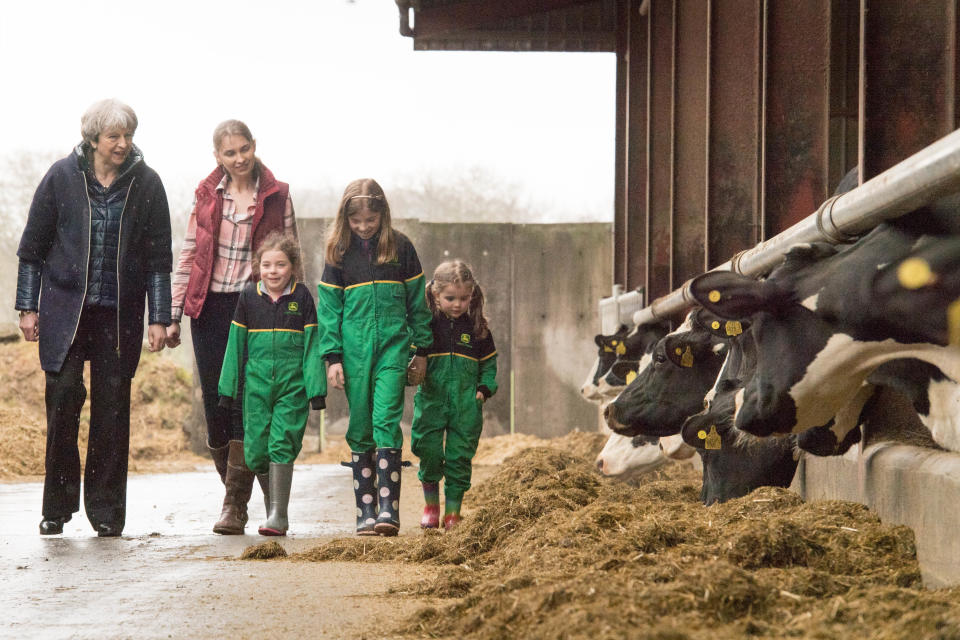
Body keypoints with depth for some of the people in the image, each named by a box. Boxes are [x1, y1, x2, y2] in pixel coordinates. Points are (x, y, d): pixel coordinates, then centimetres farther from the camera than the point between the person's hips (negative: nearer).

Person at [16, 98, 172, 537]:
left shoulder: (146, 184, 2)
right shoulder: (62, 176, 0)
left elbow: (158, 256, 6)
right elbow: (33, 246, 6)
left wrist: (158, 317, 2)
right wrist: (28, 307, 3)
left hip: (120, 312, 1)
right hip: (66, 307, -1)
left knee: (112, 407, 0)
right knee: (63, 394, -9)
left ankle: (105, 510, 8)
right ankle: (58, 505, 2)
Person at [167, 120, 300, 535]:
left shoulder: (276, 196, 2)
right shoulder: (206, 194, 8)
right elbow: (188, 255, 10)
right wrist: (173, 314, 6)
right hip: (209, 309, 3)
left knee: (244, 400, -11)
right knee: (215, 401, 2)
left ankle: (235, 505, -10)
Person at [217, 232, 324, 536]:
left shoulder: (301, 297, 2)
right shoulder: (249, 296, 6)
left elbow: (312, 345, 3)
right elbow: (236, 343, 11)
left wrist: (316, 389, -2)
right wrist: (227, 388, 11)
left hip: (292, 384, -2)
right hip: (256, 383, 2)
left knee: (281, 445, -10)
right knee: (256, 450, 0)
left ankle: (278, 515, -10)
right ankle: (274, 508, 18)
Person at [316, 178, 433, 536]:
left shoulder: (400, 247, 3)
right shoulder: (339, 252, 4)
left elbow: (416, 300, 10)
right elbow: (329, 306, 5)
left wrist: (422, 349, 11)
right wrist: (332, 357, -1)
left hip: (393, 346, -1)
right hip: (354, 350, 1)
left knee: (386, 421, -12)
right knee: (360, 429, 2)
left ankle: (389, 508, -14)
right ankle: (365, 511, 6)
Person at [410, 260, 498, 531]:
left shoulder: (477, 328, 5)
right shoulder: (426, 324, 0)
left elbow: (489, 363, 14)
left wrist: (485, 388, -1)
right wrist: (412, 370, -16)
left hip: (466, 405, 1)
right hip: (432, 400, -1)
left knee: (460, 457, 0)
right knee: (429, 452, -4)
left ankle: (453, 511, 9)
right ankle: (431, 503, 19)